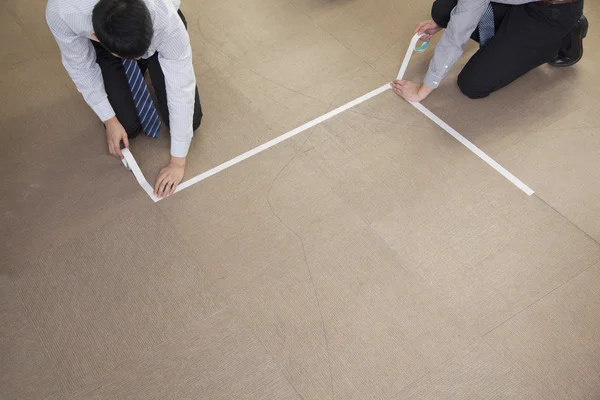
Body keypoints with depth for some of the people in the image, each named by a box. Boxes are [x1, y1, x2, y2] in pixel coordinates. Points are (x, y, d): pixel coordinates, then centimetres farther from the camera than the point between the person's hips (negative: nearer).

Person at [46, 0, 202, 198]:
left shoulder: (167, 19, -43)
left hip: (156, 33, 0)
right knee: (127, 127, -9)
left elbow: (181, 88, -33)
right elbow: (80, 66, -19)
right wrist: (109, 119, -13)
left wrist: (178, 161, -28)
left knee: (189, 121, -7)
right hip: (105, 47, 1)